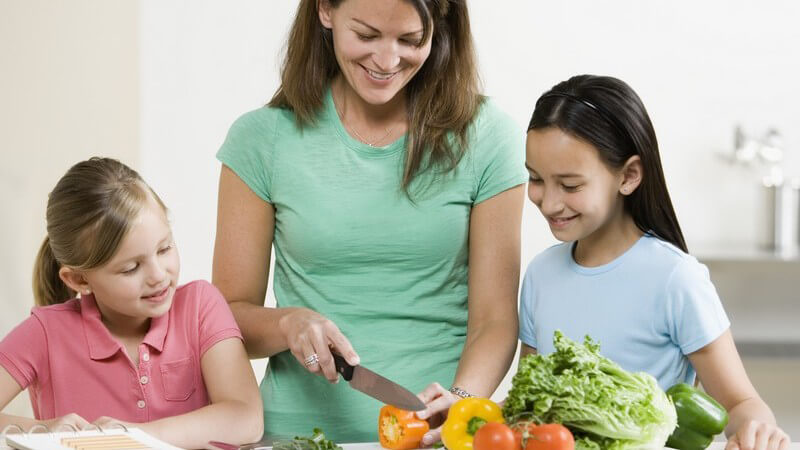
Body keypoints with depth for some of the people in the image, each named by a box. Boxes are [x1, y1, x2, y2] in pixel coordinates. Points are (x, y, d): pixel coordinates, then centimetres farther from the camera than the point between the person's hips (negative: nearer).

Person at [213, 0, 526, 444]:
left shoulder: (485, 137, 2)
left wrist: (460, 400, -17)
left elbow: (494, 319, 1)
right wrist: (288, 324, -14)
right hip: (302, 428, -1)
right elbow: (231, 314, 6)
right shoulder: (262, 138, 2)